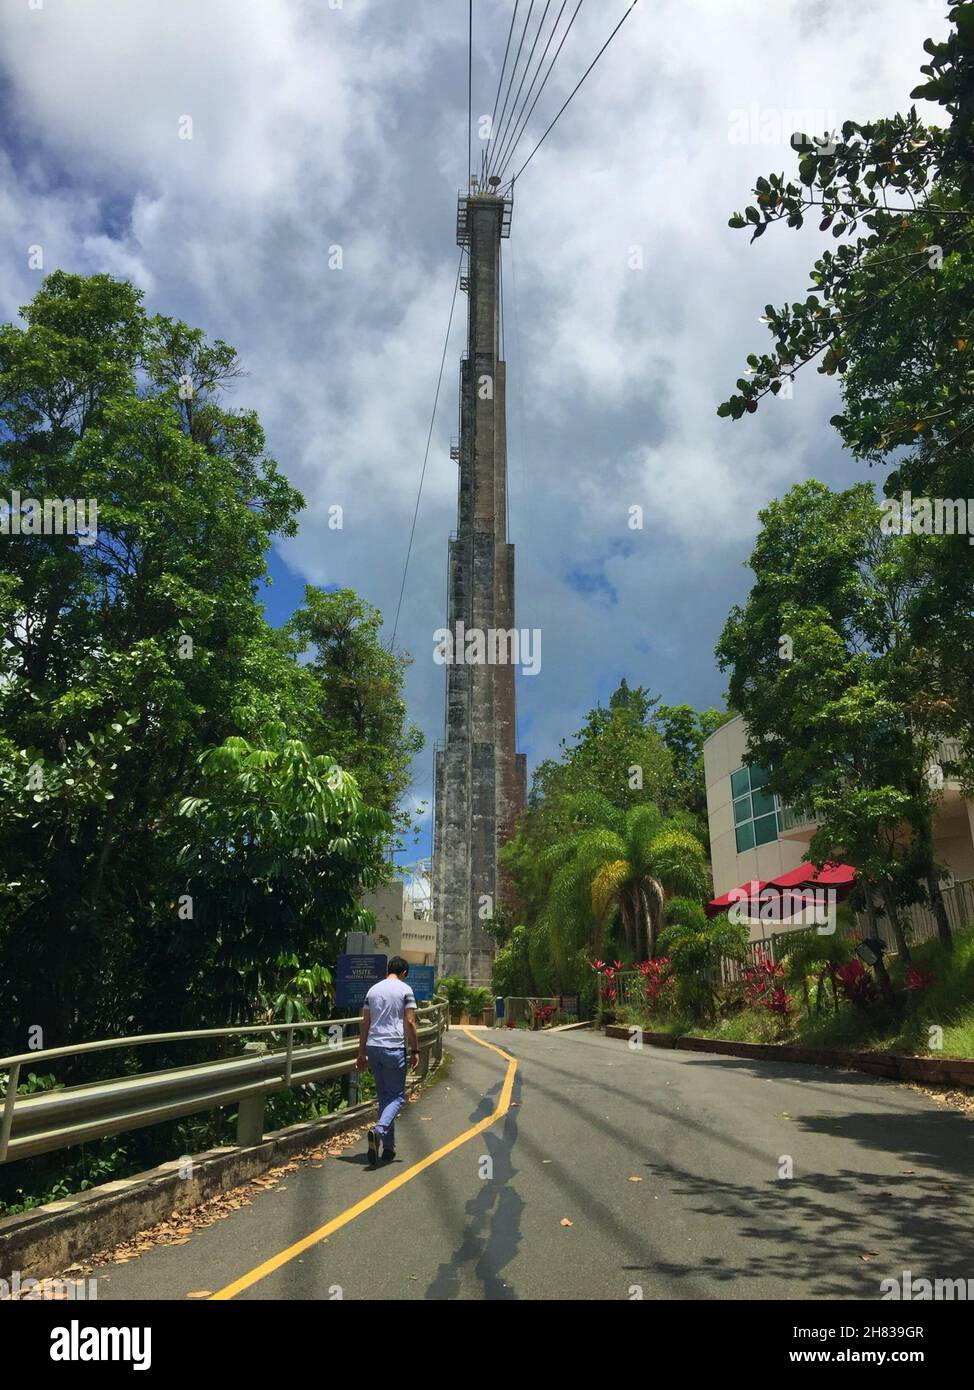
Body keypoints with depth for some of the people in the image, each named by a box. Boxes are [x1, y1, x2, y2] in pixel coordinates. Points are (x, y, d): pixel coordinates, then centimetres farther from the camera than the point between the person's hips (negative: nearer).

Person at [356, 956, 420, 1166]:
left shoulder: (373, 989, 12)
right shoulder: (405, 990, -3)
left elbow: (365, 1024, 12)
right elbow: (410, 1023, -7)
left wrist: (361, 1053, 15)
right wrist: (415, 1051, 0)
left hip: (373, 1047, 5)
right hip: (394, 1048, -5)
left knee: (384, 1096, 13)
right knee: (396, 1096, 3)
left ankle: (388, 1147, 14)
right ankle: (379, 1130, -22)